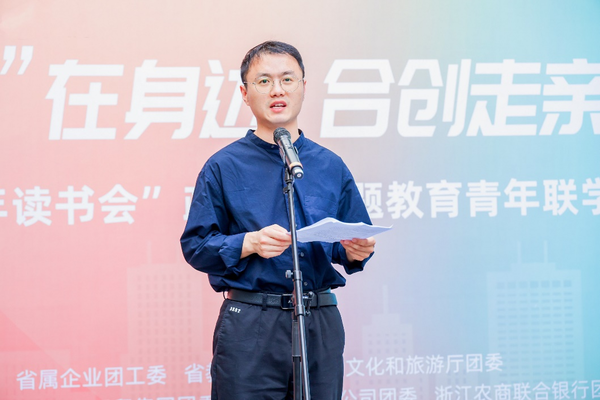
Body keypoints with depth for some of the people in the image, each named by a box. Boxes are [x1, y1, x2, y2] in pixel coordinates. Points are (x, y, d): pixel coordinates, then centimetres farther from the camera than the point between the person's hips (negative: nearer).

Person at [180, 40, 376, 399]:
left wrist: (355, 251, -6)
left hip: (321, 325, 3)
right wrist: (250, 243, -17)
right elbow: (195, 247, -2)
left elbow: (356, 242, 17)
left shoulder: (331, 167, 13)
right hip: (249, 327, -3)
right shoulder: (223, 167, 3)